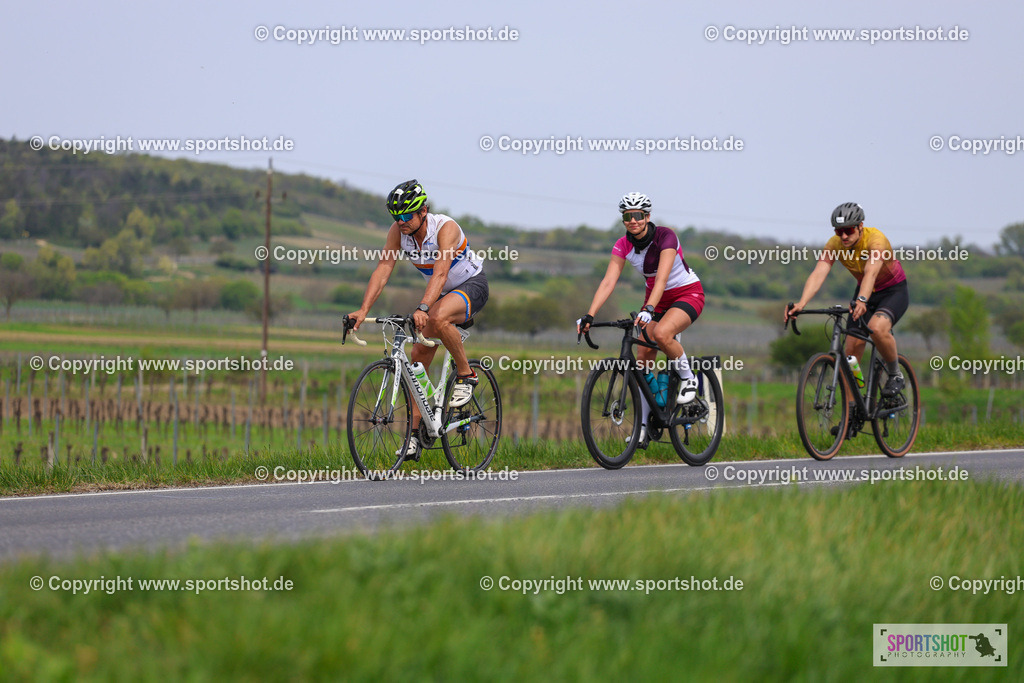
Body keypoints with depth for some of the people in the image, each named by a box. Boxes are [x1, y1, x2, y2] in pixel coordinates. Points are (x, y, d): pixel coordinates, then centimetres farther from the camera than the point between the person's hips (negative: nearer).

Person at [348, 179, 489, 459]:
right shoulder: (398, 231, -13)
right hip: (442, 293, 7)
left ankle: (466, 375, -15)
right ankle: (414, 434, 3)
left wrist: (422, 308, -56)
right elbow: (382, 270, -19)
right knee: (418, 357, -2)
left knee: (437, 318, -37)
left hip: (472, 285, -7)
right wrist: (363, 311, -32)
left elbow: (440, 273, -41)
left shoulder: (445, 228, -30)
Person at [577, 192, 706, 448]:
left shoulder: (665, 236, -25)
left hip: (688, 293, -6)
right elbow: (608, 282, -16)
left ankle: (688, 379, -8)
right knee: (643, 356, -6)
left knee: (661, 333, -35)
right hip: (655, 296, 6)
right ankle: (642, 426, 1)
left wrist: (649, 310, -51)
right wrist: (589, 316, -29)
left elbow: (662, 277, -37)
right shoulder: (623, 245, -10)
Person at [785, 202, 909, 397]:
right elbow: (818, 273, -30)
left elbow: (871, 273, -47)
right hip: (865, 292, 5)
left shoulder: (875, 239, -31)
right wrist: (801, 303, -47)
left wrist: (861, 300, -66)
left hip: (894, 291, -5)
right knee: (852, 350, -5)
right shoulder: (835, 244, -18)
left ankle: (895, 375, -10)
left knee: (877, 328, -34)